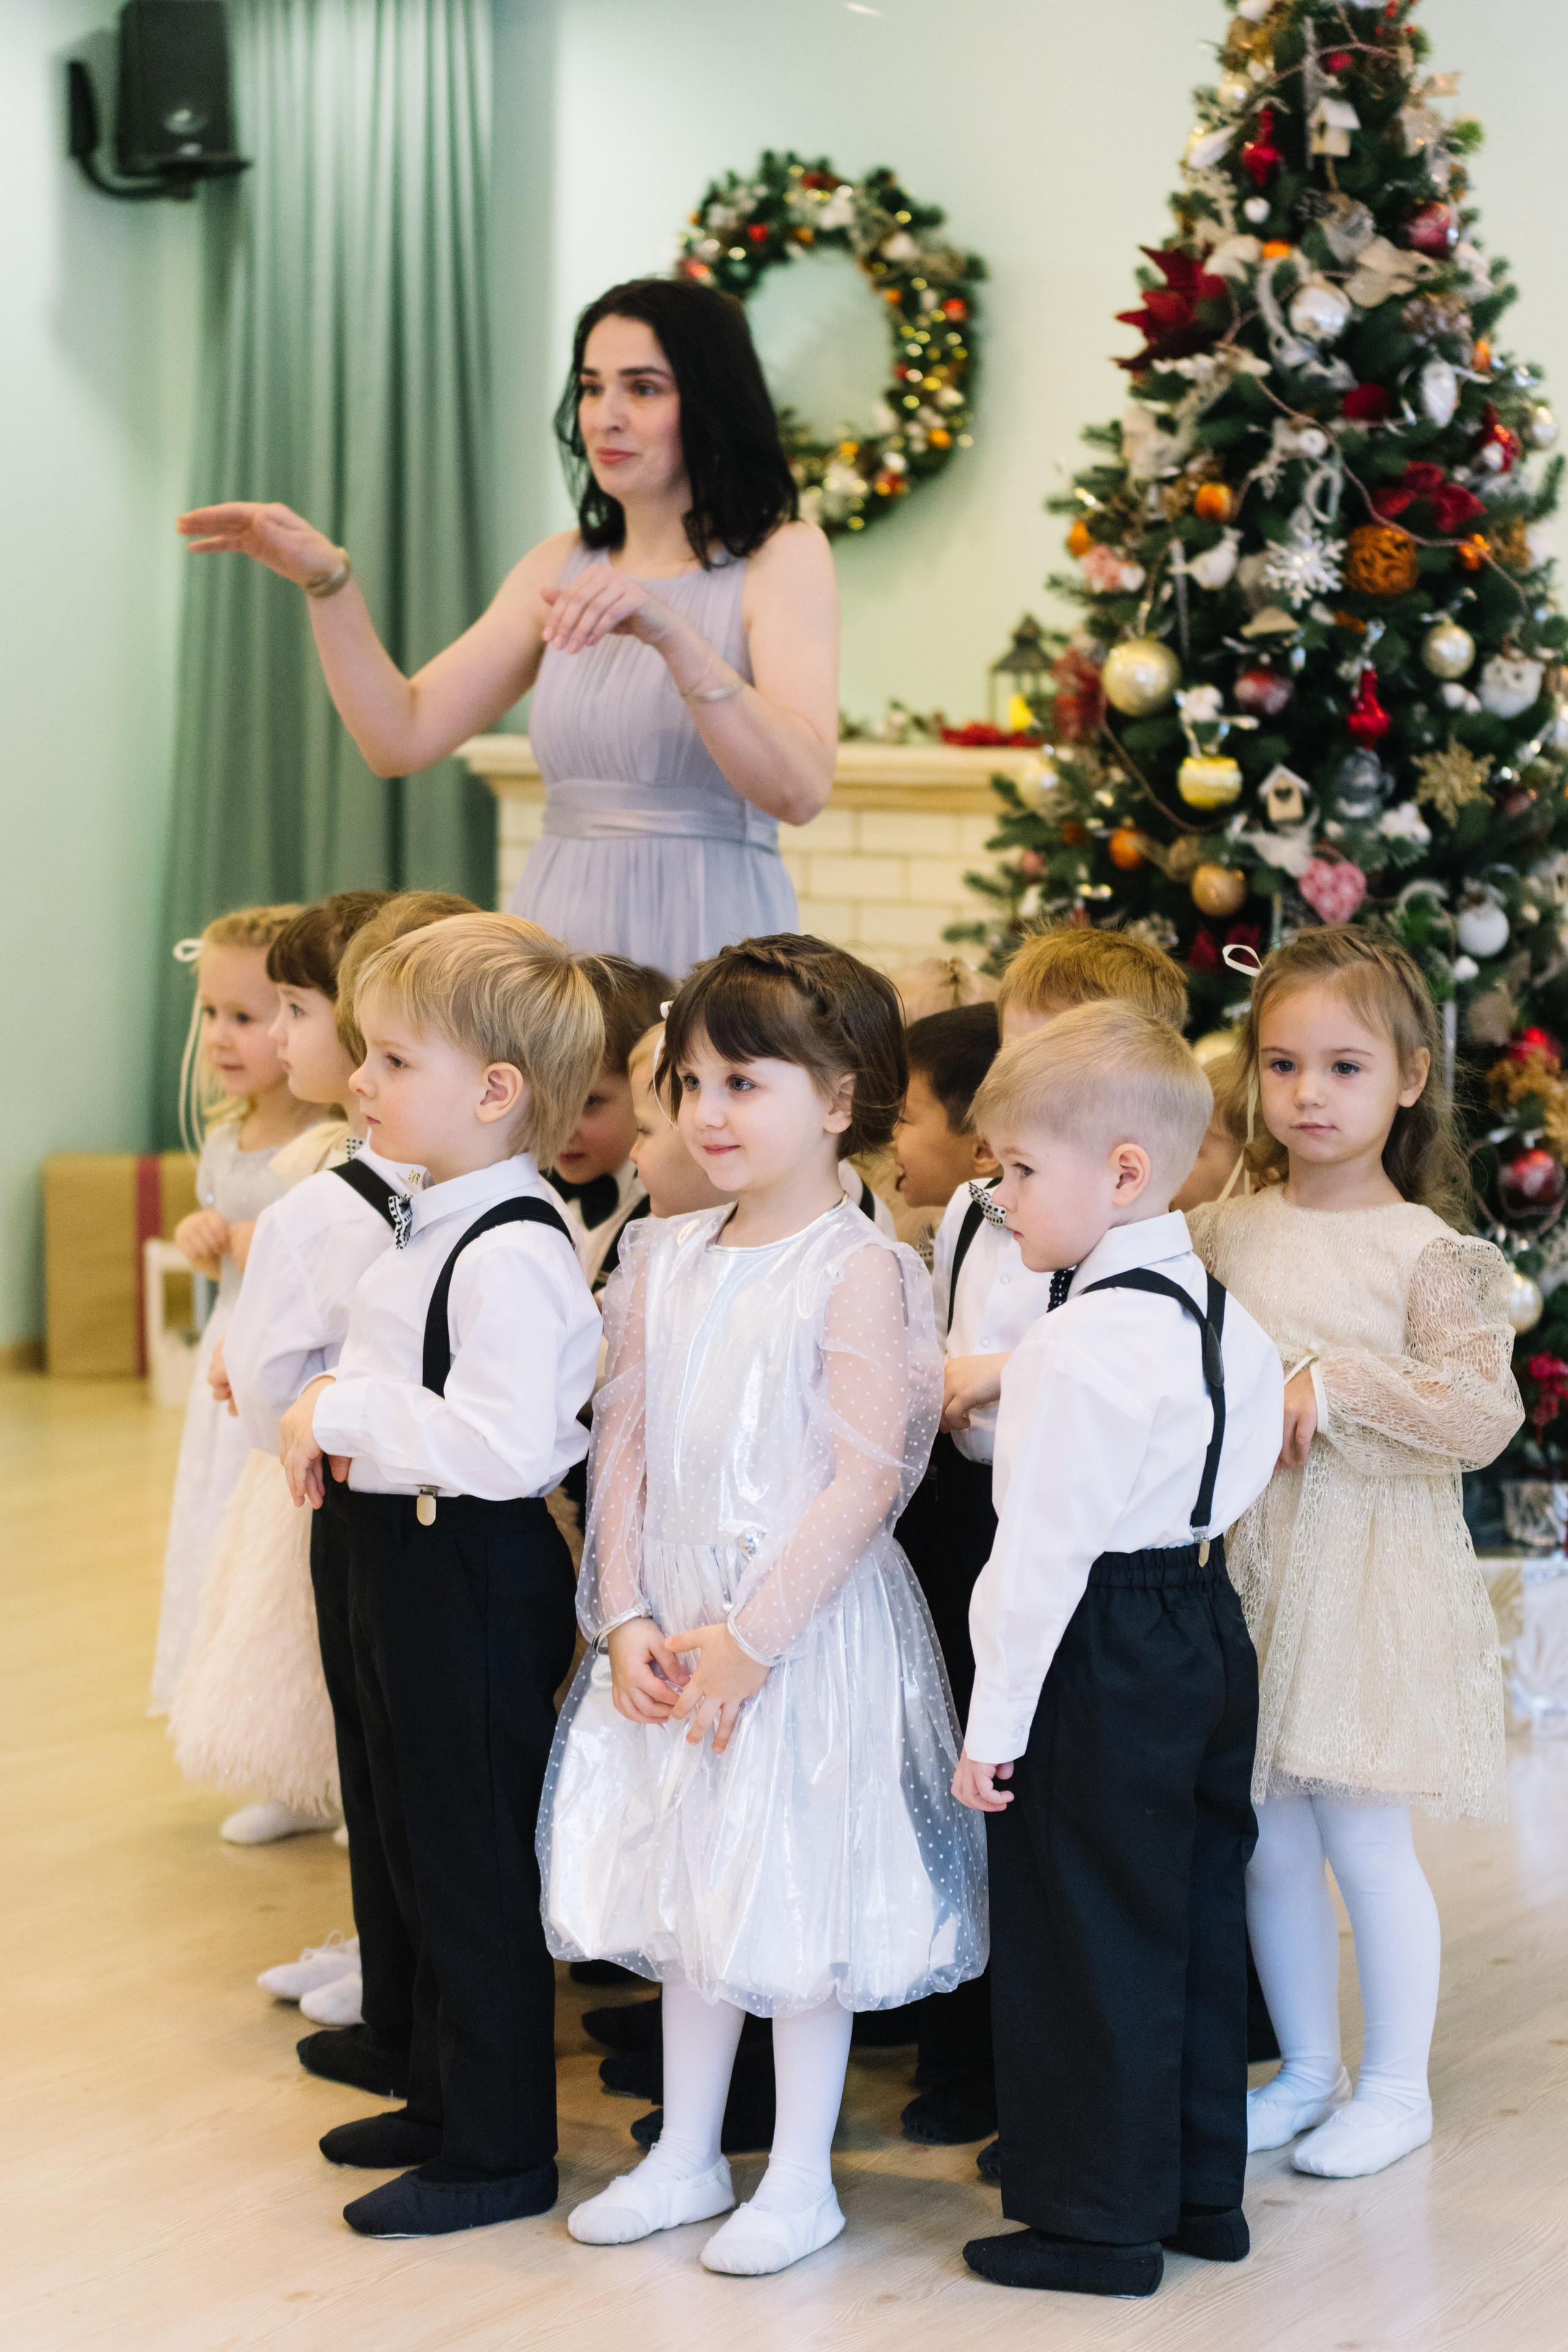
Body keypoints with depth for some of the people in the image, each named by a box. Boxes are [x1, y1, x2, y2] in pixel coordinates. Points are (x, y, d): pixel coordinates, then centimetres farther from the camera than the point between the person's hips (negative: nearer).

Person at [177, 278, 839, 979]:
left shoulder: (783, 555, -2)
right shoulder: (559, 566, 14)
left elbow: (800, 789, -18)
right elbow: (402, 737, 6)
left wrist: (673, 636, -28)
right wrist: (327, 580, -5)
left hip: (704, 940, -4)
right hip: (561, 925, 4)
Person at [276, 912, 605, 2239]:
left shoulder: (511, 1255, -23)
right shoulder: (434, 1226, 9)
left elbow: (509, 1440, -32)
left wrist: (350, 1413, -24)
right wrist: (329, 1423, 3)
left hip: (477, 1574, -10)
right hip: (406, 1561, 10)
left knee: (480, 1864, 1)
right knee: (421, 1843, 21)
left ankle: (500, 2151, 13)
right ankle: (446, 2095, 36)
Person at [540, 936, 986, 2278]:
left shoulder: (858, 1269, -14)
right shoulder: (663, 1263, 5)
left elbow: (866, 1479, -17)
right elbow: (624, 1449, 7)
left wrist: (753, 1635, -18)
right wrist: (627, 1619, -4)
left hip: (808, 1631, -6)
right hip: (671, 1631, 6)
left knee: (802, 1906, 3)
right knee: (687, 1896, 16)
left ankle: (802, 2180, 17)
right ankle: (686, 2157, 29)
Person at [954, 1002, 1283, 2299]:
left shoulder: (1083, 1343, -22)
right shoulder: (1224, 1312, 6)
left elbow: (1044, 1548, -22)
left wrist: (996, 1719, -17)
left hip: (1102, 1657, -9)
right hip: (1210, 1629, 9)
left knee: (1089, 1941, 2)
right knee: (1196, 1920, 17)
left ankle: (1100, 2222, 11)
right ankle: (1203, 2191, 27)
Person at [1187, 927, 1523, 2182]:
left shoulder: (1422, 1252, -10)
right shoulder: (1226, 1233, 5)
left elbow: (1485, 1413, -18)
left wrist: (1335, 1385, -21)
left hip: (1371, 1574, -5)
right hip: (1251, 1569, 5)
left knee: (1364, 1838, 1)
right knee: (1267, 1841, 11)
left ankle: (1397, 2087, 18)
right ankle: (1307, 2069, 28)